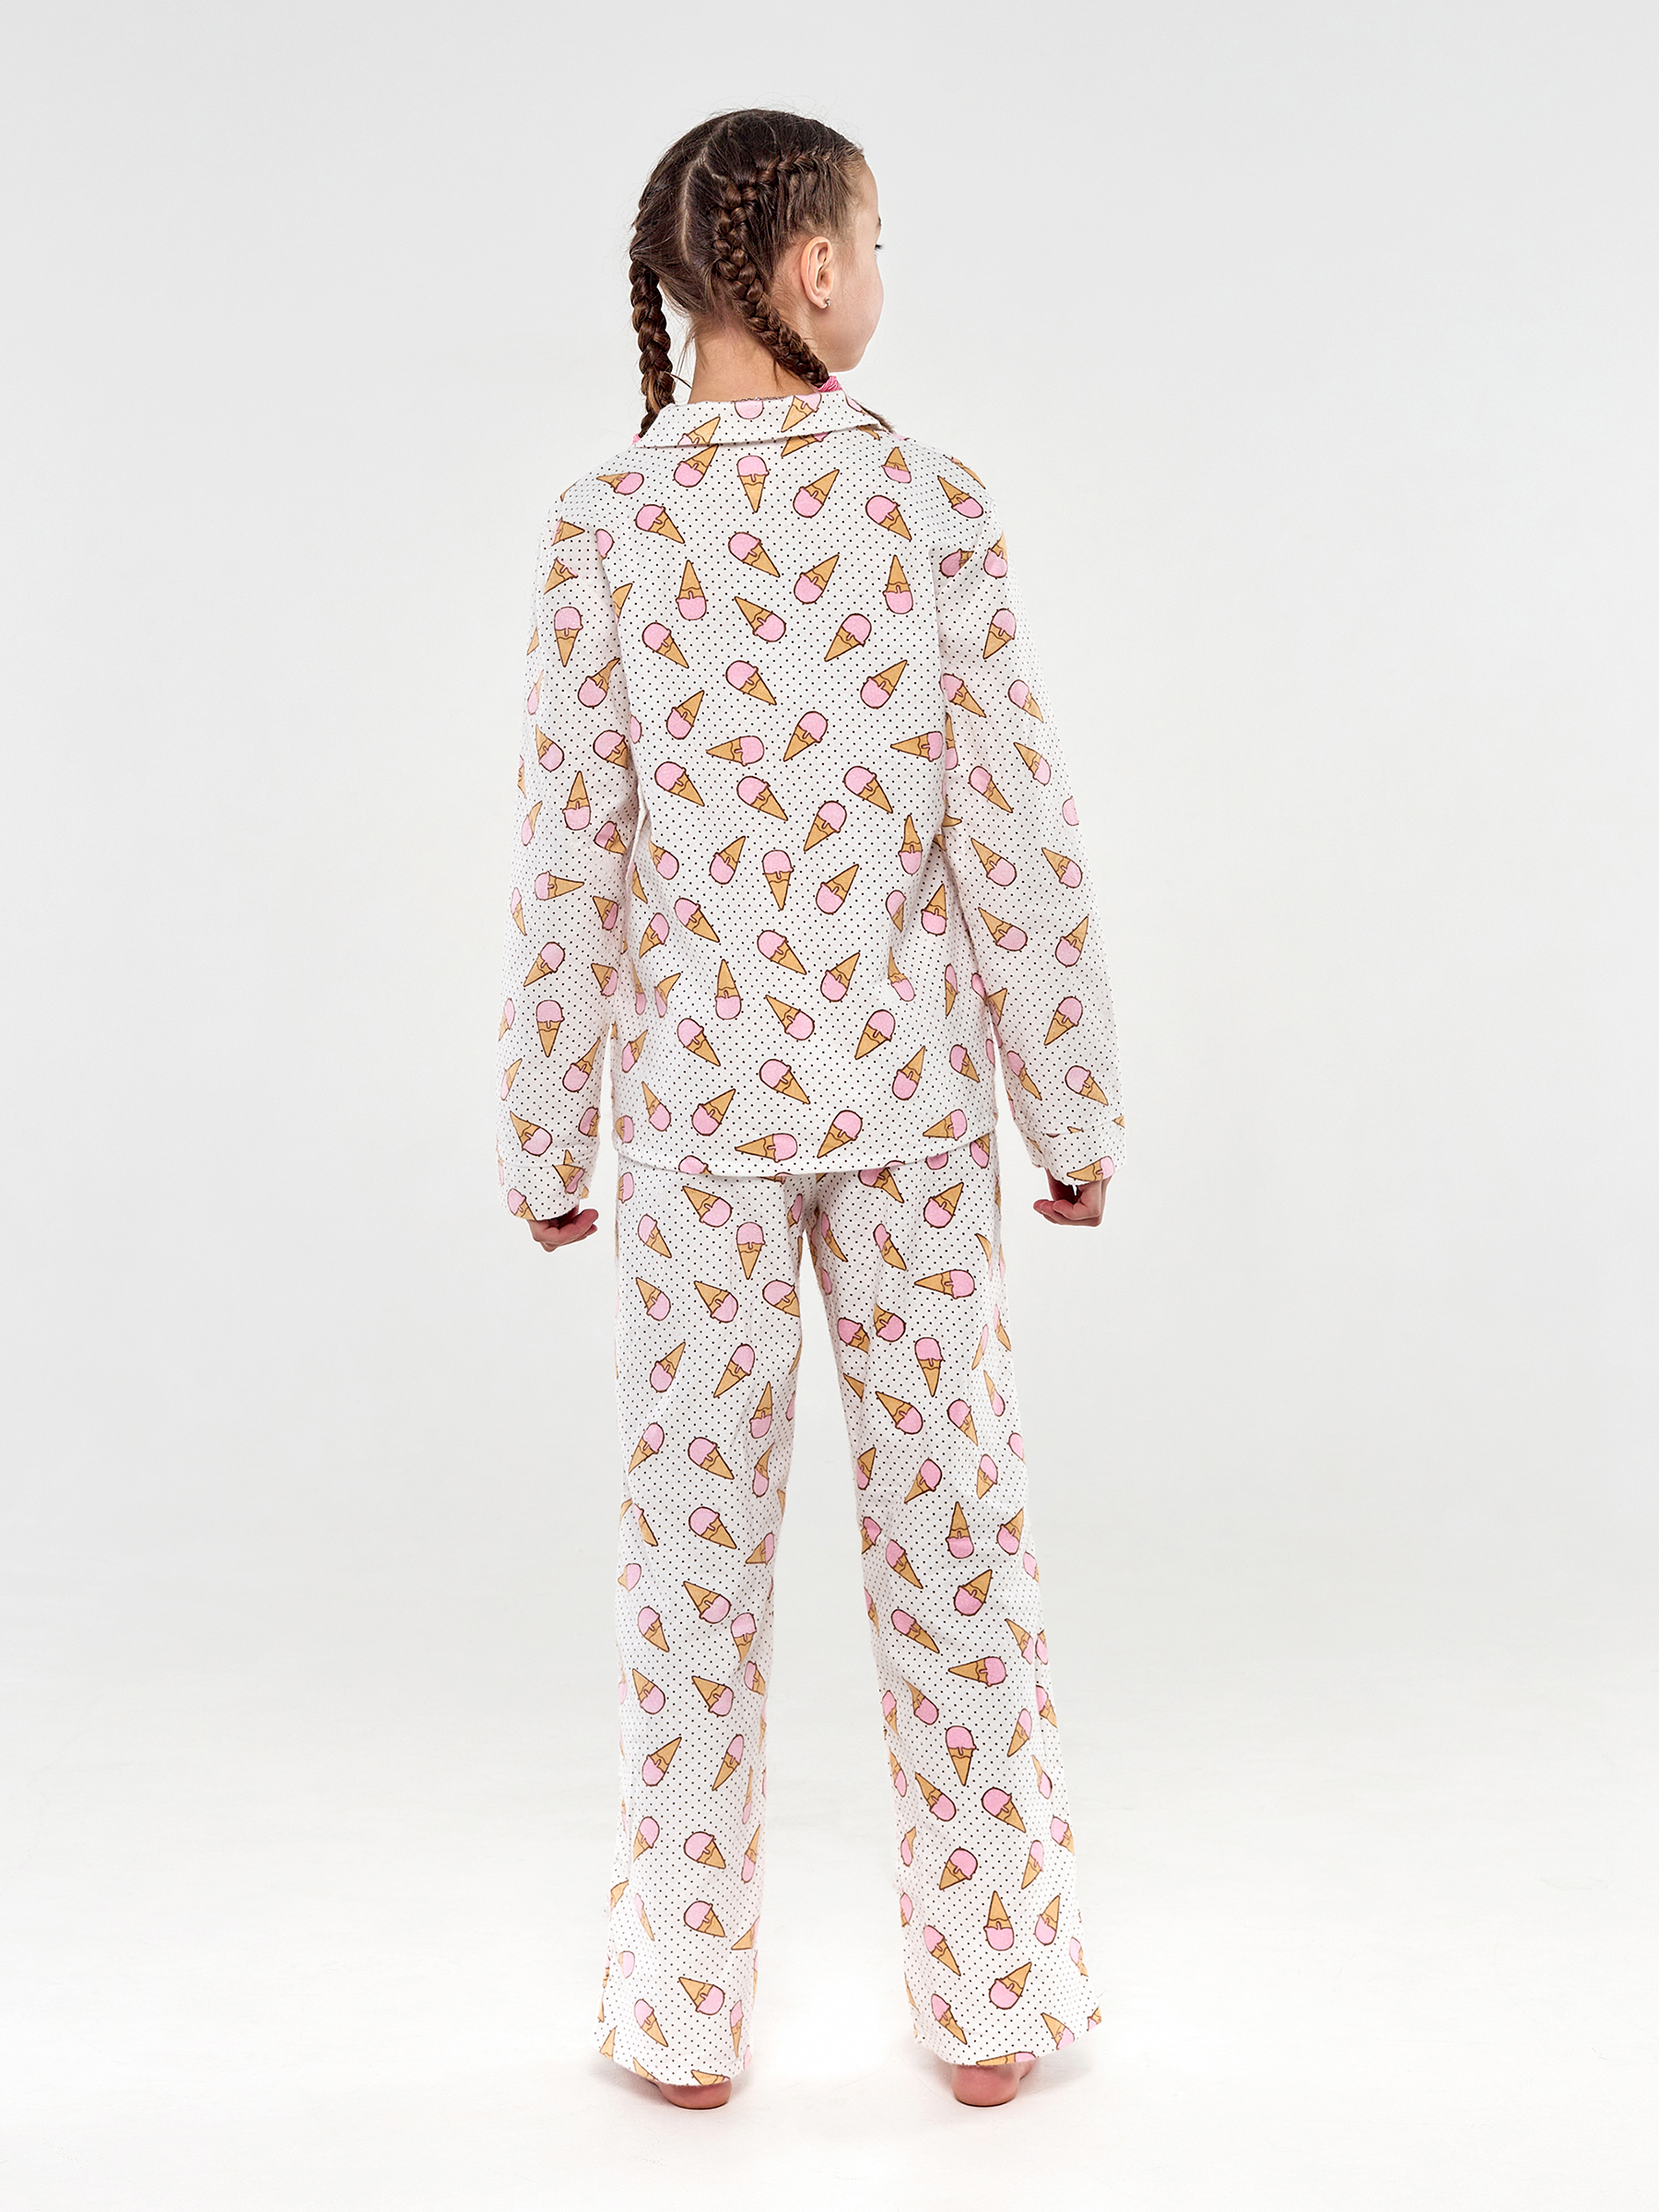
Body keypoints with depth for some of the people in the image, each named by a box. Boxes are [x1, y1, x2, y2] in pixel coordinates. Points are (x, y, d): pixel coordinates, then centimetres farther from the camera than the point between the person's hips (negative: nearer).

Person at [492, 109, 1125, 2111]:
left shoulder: (608, 523, -5)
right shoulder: (930, 502, -6)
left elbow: (572, 853, -5)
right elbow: (1015, 832, -7)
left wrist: (545, 1138, 4)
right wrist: (1076, 1109, 3)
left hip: (698, 1090, 0)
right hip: (910, 1089, 0)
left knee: (697, 1533, 10)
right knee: (949, 1518, 10)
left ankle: (687, 2013, 21)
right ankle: (989, 1999, 21)